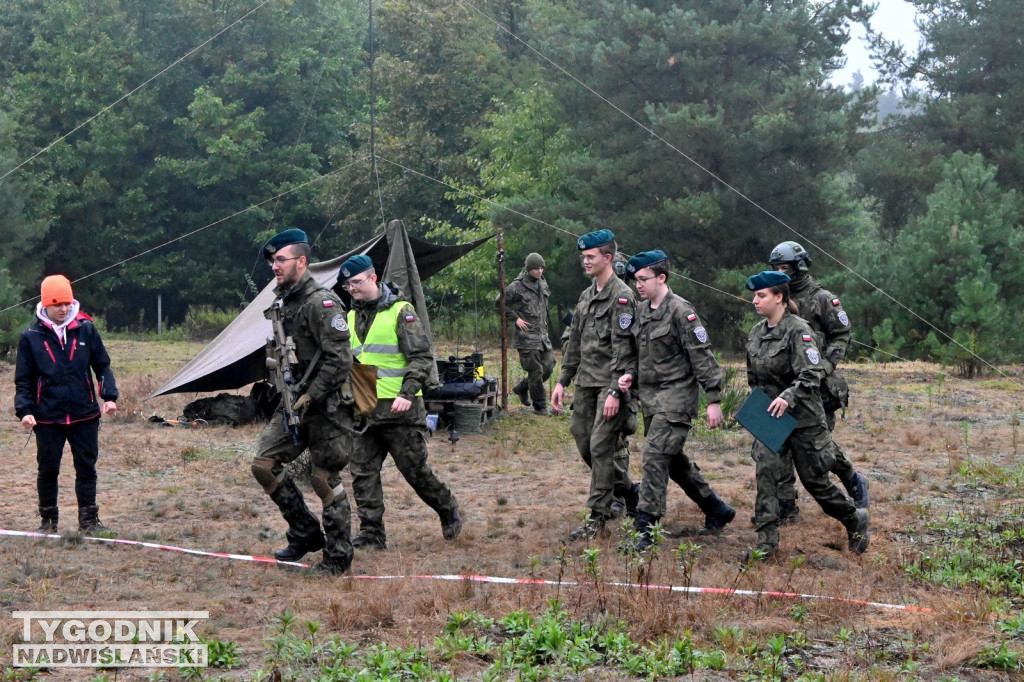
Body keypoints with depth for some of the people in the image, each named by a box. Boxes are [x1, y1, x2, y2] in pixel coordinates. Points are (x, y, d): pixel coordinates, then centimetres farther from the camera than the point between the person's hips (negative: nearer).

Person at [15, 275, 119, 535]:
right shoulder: (31, 337, -1)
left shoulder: (86, 329, 1)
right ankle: (48, 521, 21)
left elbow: (102, 367, 8)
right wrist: (24, 410, -9)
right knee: (48, 470, 7)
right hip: (48, 417, -1)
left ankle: (88, 519, 15)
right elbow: (23, 379, 2)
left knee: (86, 467, 5)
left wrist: (109, 396, -5)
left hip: (85, 415, 1)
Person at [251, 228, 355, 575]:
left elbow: (339, 360, -21)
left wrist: (311, 397, -19)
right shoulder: (282, 303, 12)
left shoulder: (322, 303, -16)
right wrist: (284, 391, 14)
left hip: (326, 405, -9)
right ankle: (306, 533, 15)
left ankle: (338, 556, 9)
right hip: (294, 403, 9)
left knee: (325, 478, -4)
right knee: (264, 464, 2)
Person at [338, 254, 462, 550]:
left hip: (399, 408, -6)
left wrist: (407, 393, -19)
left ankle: (448, 509, 25)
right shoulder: (351, 317, 14)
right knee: (362, 472, 1)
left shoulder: (401, 312, -6)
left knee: (415, 469, 1)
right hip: (363, 410, 6)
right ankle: (371, 535, 6)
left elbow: (422, 357, -10)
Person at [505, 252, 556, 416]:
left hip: (542, 335, 7)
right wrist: (516, 318, -8)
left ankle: (521, 388, 30)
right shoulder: (517, 286, -11)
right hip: (526, 336, -7)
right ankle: (540, 406, 4)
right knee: (536, 371, -6)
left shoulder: (543, 284, 11)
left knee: (548, 367, 9)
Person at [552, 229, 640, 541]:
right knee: (583, 440, 10)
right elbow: (575, 342, 20)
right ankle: (627, 489, 27)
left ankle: (598, 517, -2)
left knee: (601, 447, -8)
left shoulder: (621, 296, -11)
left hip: (611, 383, -9)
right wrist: (562, 381, 16)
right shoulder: (586, 296, 16)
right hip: (586, 381, 9)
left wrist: (615, 392, -22)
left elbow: (623, 349, -16)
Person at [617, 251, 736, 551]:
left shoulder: (680, 311, -14)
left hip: (676, 395, -9)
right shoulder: (642, 312, 11)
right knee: (674, 459, 16)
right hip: (650, 396, 9)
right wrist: (631, 376, 4)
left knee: (655, 456, -14)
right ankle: (717, 511, 30)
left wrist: (713, 400, -17)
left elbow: (702, 357, -15)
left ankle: (645, 528, -12)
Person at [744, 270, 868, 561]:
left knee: (815, 480, 4)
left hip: (803, 418, -6)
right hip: (769, 416, 6)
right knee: (765, 471, -12)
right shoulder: (756, 333, 8)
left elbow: (812, 374, -25)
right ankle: (767, 541, -9)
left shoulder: (798, 330, -15)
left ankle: (855, 520, 29)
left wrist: (788, 396, -37)